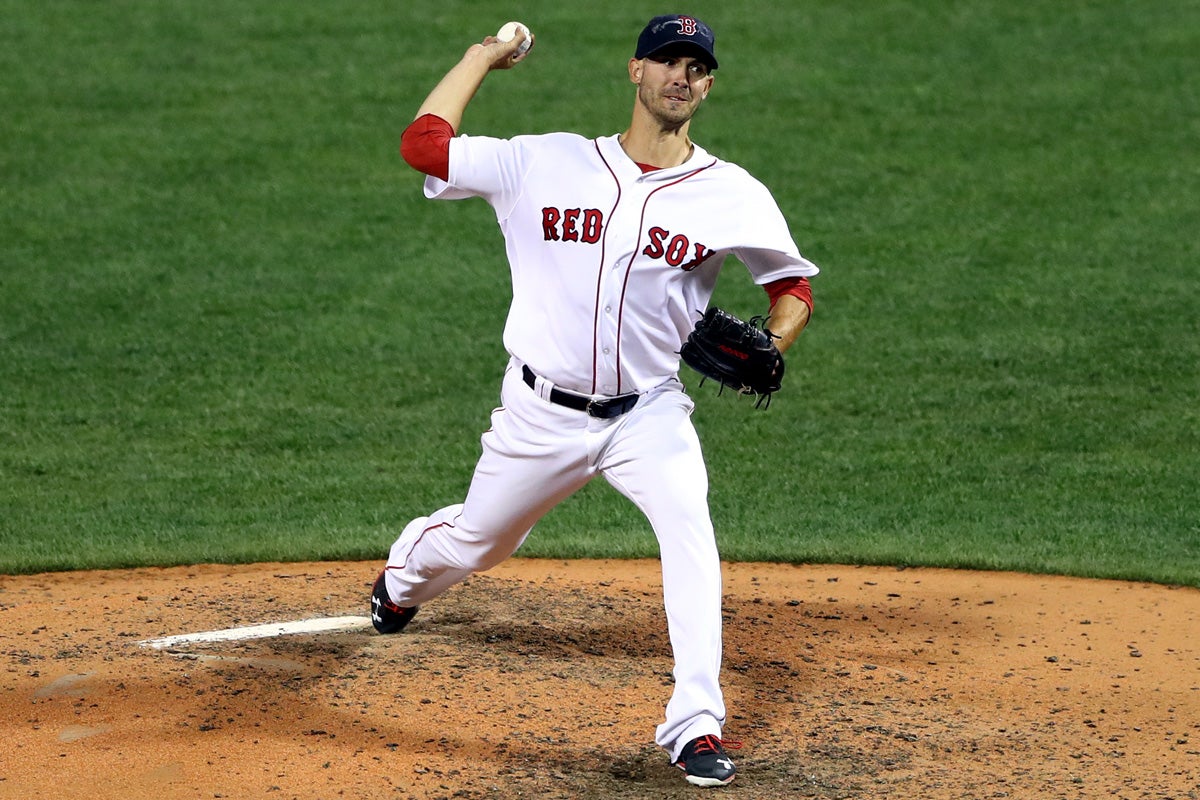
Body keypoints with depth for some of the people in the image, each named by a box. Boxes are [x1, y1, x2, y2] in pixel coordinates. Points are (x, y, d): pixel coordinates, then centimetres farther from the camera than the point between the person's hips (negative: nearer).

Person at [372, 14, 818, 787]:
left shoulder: (734, 196, -5)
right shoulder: (548, 163, -5)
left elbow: (794, 284, 6)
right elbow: (422, 142, -5)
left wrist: (769, 346, -15)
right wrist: (484, 55, 4)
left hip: (650, 413, -1)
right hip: (542, 411, 1)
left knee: (690, 533, -27)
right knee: (475, 542, 19)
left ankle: (697, 728, -24)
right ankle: (403, 577, 57)